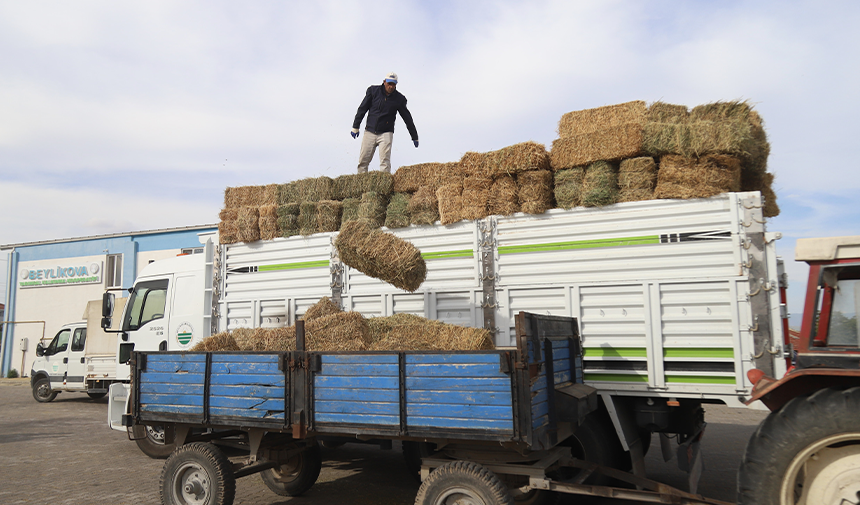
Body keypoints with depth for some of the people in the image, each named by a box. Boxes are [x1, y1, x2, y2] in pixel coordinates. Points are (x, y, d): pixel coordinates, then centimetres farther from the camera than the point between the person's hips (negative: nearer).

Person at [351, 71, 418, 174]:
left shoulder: (399, 99, 2)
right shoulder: (373, 91, 2)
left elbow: (407, 118, 10)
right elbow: (362, 109, 7)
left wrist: (415, 137, 13)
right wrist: (355, 127, 5)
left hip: (386, 133, -1)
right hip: (370, 132, 1)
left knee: (385, 161, -14)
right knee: (363, 161, 0)